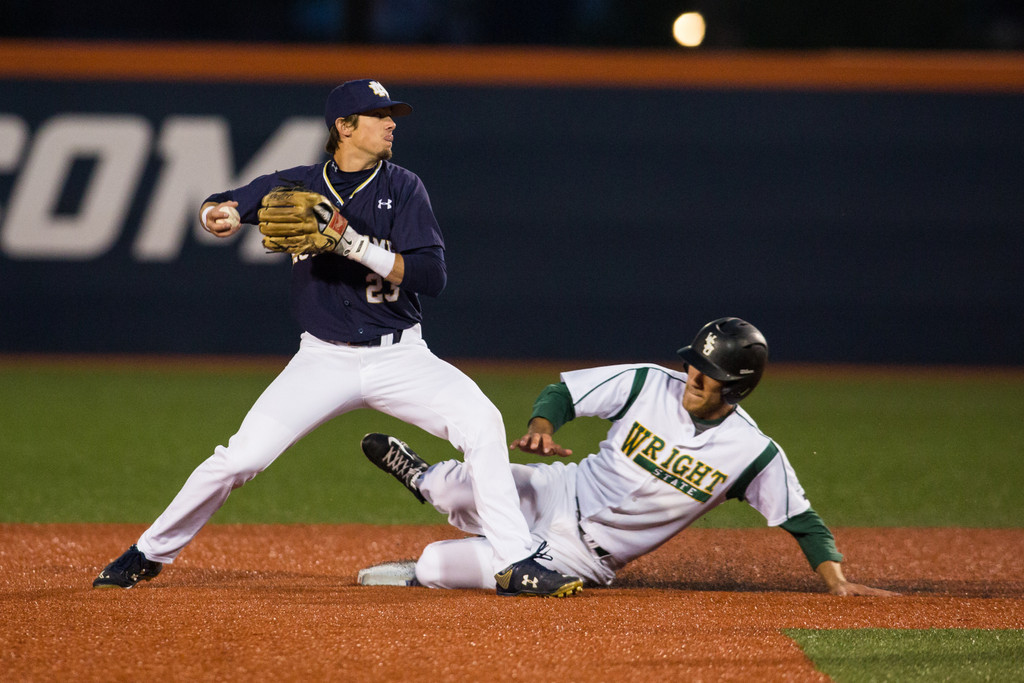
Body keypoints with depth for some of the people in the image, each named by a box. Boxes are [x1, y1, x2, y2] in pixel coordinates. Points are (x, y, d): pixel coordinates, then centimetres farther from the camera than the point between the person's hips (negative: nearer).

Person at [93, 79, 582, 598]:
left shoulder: (402, 188, -4)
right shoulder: (297, 186, -1)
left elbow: (433, 275, -14)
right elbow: (215, 209, 9)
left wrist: (357, 246, -26)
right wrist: (221, 215, -17)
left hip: (398, 357, 0)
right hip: (325, 360, 0)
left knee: (480, 421, -23)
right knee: (239, 458, -10)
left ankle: (515, 564, -16)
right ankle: (150, 555, 10)